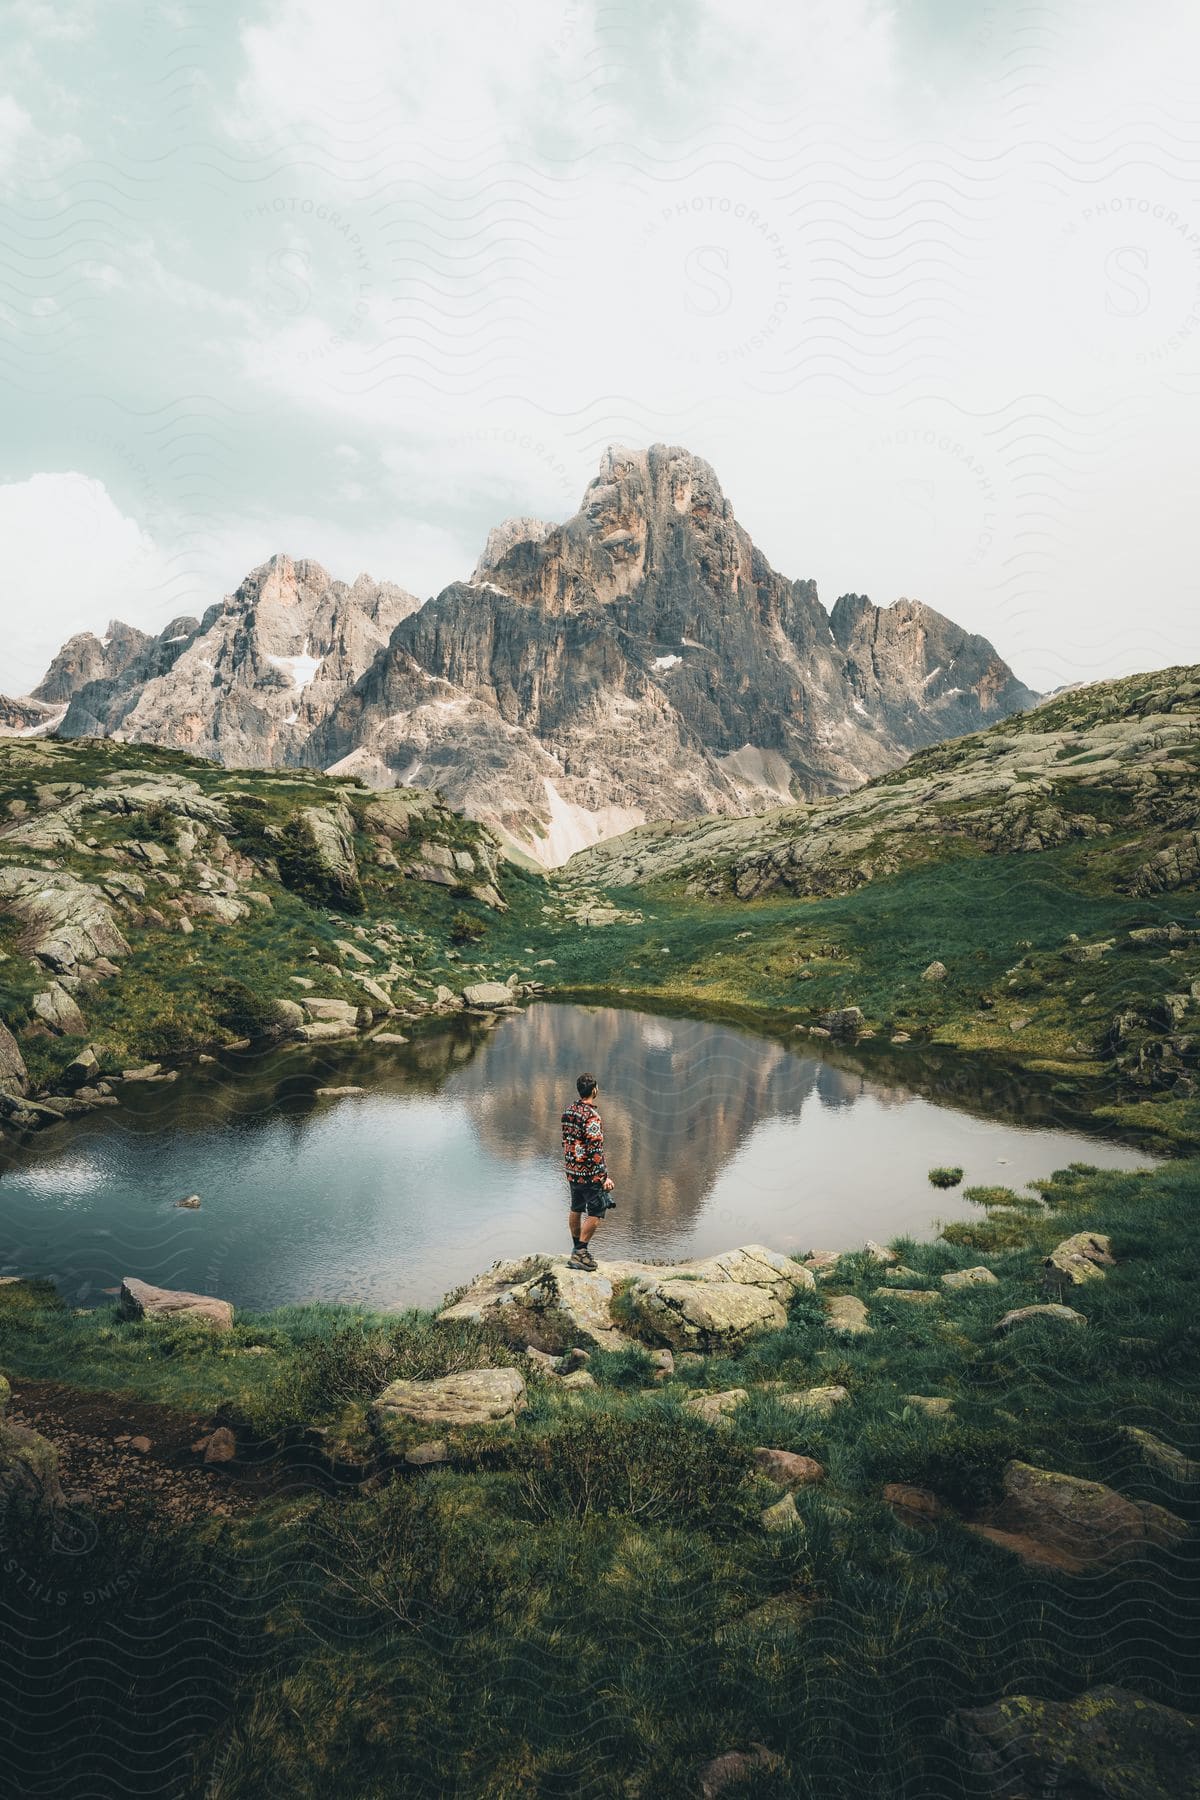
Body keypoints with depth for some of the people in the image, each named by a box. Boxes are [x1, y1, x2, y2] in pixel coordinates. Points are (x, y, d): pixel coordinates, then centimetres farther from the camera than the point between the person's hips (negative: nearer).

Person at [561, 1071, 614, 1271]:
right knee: (596, 1212, 1)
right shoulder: (591, 1116, -21)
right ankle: (580, 1253, -1)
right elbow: (596, 1150, -22)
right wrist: (605, 1177, -17)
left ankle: (577, 1248, 29)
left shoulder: (569, 1110, 4)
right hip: (590, 1174, -8)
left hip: (572, 1170, 8)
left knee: (576, 1209, 18)